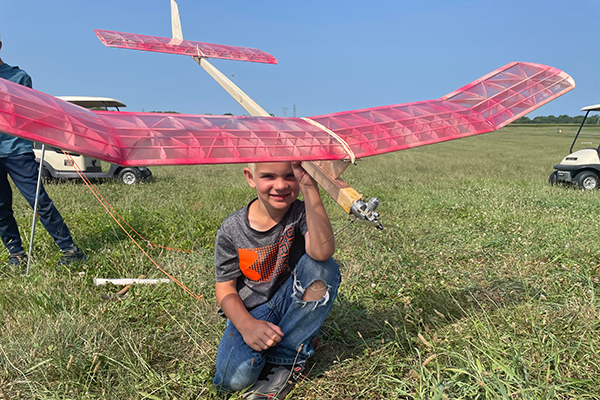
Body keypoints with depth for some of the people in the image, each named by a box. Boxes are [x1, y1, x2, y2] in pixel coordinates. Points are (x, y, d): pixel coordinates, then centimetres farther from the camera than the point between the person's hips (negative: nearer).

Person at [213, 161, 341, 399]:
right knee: (235, 378, -27)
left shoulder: (301, 214, -13)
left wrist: (309, 187, -39)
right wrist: (247, 325, -23)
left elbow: (321, 252, -35)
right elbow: (225, 287, -3)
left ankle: (285, 359, -15)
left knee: (322, 267, -29)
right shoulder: (231, 229, -9)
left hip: (293, 306, 1)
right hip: (250, 312, 0)